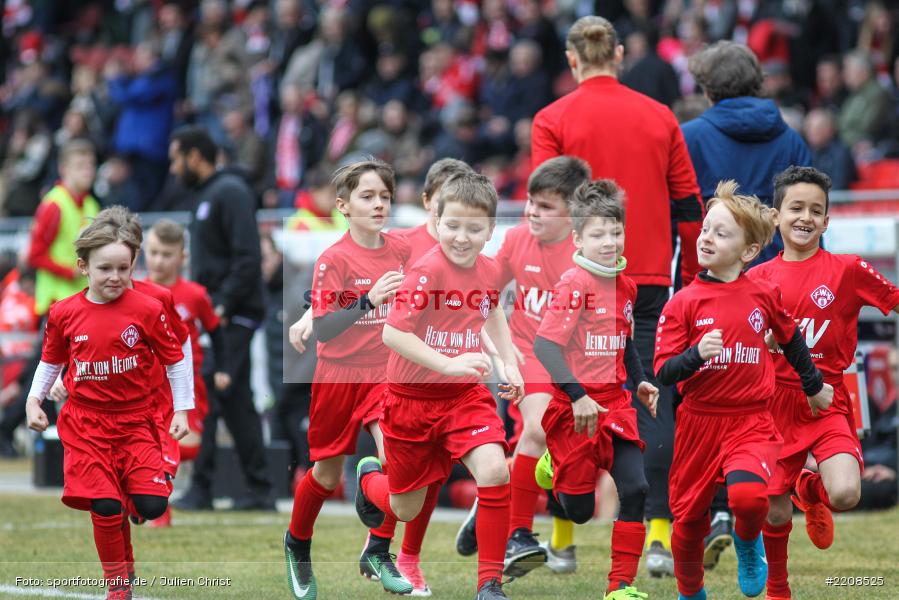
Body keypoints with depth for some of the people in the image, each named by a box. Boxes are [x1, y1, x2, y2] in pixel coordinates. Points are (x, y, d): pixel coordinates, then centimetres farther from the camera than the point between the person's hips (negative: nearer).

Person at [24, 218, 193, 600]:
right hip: (86, 423, 0)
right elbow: (51, 361, 14)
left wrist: (182, 410, -1)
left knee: (153, 506, -11)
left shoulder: (146, 310, -8)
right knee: (105, 508, -10)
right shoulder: (64, 314, -3)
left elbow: (176, 360, 2)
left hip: (136, 420, 0)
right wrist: (34, 400, 5)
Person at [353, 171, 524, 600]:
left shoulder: (488, 270, -2)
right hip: (413, 398, -4)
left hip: (466, 394, 4)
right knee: (406, 509, 10)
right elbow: (392, 333, -29)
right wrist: (448, 364, -37)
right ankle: (370, 479, 48)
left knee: (494, 471, -22)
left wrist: (509, 362, 11)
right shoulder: (427, 271, -22)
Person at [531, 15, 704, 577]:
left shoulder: (553, 120, -2)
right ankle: (660, 533, -6)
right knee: (652, 403, 2)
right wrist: (691, 275, 17)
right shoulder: (659, 117, 6)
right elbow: (689, 204, 8)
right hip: (650, 279, 2)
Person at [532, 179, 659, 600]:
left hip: (614, 402, 6)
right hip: (574, 407, -6)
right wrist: (577, 396, -27)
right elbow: (544, 345, -22)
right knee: (580, 510, 2)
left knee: (635, 488, -10)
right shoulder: (574, 285, -15)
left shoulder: (625, 286, 7)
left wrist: (639, 380, 10)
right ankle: (552, 471, 37)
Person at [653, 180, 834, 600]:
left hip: (751, 422, -1)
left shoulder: (763, 296, -1)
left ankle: (748, 542, 7)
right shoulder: (683, 303, -4)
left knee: (747, 495, -28)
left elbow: (791, 340, 19)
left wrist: (814, 387, 32)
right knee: (688, 519, 9)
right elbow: (663, 372, -7)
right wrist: (697, 354, -26)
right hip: (698, 421, 1)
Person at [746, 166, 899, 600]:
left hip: (828, 403, -1)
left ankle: (811, 490, 15)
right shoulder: (758, 278, 1)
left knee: (845, 495, -22)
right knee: (775, 511, 4)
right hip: (776, 405, 1)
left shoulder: (847, 270, -4)